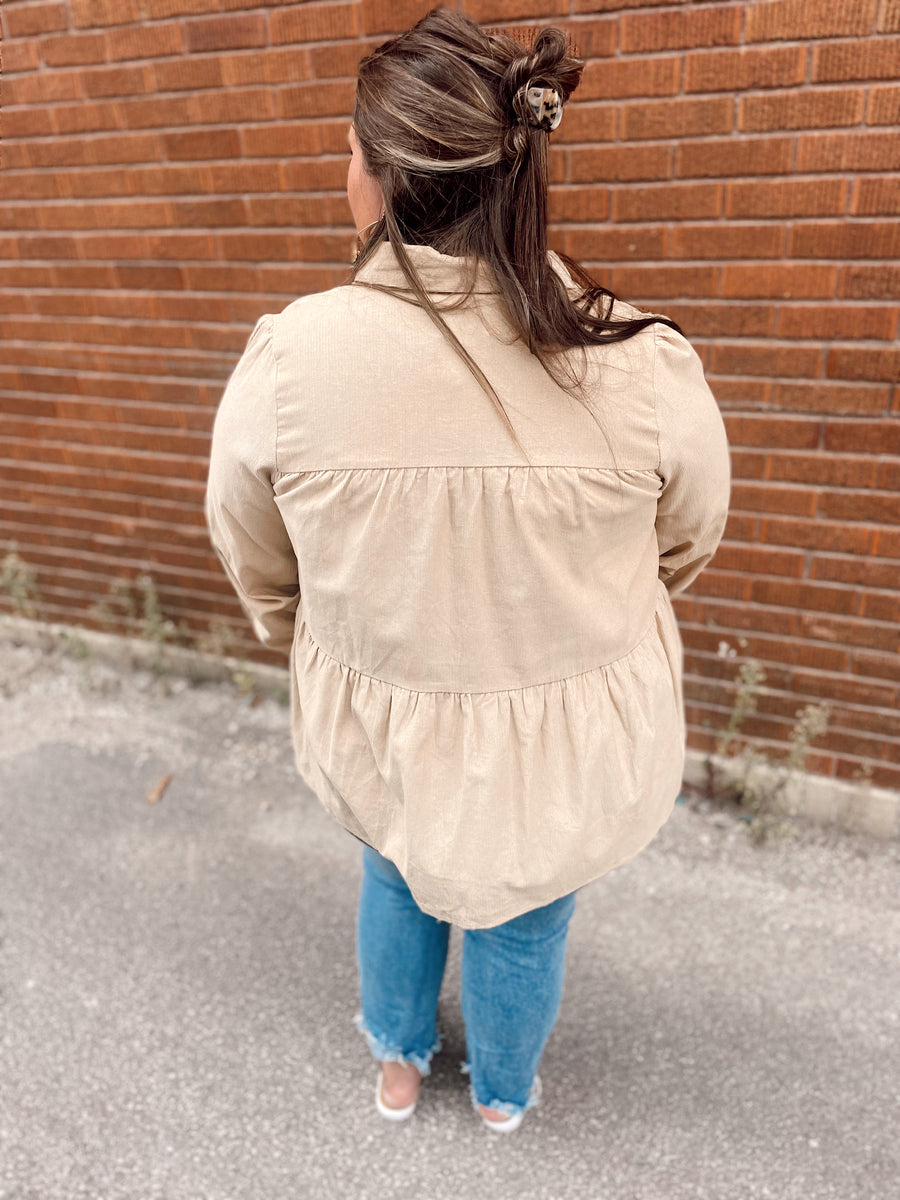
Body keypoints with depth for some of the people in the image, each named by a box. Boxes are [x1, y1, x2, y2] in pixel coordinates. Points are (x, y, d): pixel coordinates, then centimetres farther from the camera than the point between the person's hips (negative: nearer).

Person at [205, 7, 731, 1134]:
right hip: (574, 745, 0)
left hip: (380, 734, 1)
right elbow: (687, 544, -4)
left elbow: (253, 556, -5)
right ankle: (503, 1090, 59)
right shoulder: (643, 367, -23)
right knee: (524, 917, 29)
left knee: (398, 873, 33)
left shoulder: (288, 355, -22)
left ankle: (398, 1064, 60)